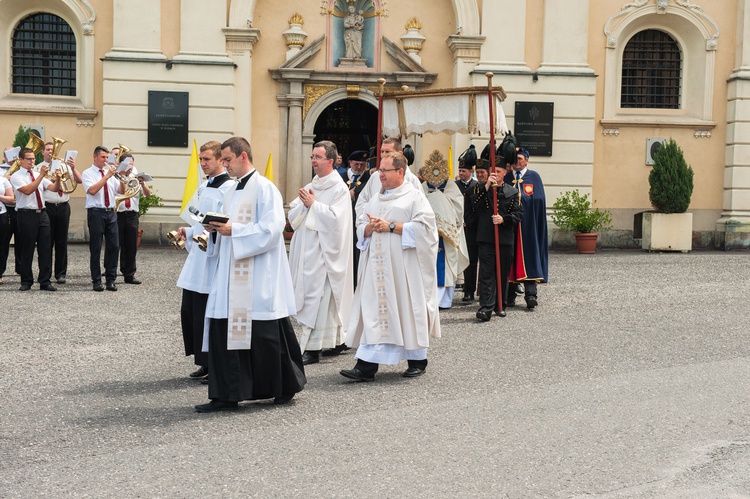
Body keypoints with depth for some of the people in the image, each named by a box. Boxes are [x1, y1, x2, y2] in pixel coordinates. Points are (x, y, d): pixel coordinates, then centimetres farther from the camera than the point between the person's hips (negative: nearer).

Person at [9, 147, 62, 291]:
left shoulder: (38, 175, 14)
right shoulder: (16, 176, -3)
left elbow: (54, 188, 5)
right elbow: (27, 190, -20)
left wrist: (57, 179, -15)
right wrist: (41, 175, -23)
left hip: (42, 214, 5)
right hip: (26, 215, -5)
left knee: (45, 248, 2)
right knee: (26, 250, 2)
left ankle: (45, 281, 8)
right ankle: (26, 281, 14)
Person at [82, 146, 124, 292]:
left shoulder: (110, 172, 16)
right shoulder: (87, 173, 1)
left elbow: (121, 191, 10)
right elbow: (92, 190, -16)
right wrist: (107, 176, -16)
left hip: (111, 212, 5)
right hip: (96, 212, -5)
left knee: (113, 246, 1)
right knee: (96, 248, -1)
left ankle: (111, 280, 7)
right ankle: (96, 281, 6)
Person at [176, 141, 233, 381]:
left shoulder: (228, 189, -11)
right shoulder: (203, 188, 17)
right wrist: (187, 232, 9)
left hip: (215, 261, -9)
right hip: (196, 260, 9)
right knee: (189, 311, 11)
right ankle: (204, 362, 23)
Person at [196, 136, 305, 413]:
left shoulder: (264, 188, -9)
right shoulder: (231, 191, 17)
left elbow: (270, 230, -18)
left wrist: (233, 230, -17)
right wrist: (217, 228, 3)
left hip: (258, 276, -8)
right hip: (231, 273, 8)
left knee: (265, 334, 1)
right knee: (223, 330, 2)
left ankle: (286, 387, 21)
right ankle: (226, 395, 7)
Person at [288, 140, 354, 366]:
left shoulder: (339, 188, -7)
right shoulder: (309, 187, 16)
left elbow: (335, 218, -18)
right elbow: (293, 216, 11)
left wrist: (313, 204, -12)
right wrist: (304, 204, -7)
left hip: (323, 252, -7)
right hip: (305, 251, 8)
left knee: (317, 298, -7)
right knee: (305, 297, 9)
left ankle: (313, 349, -4)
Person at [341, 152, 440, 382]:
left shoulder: (414, 196, 0)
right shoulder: (376, 200, 19)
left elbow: (423, 225, -12)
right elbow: (360, 227, 18)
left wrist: (391, 227, -14)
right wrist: (369, 228, -5)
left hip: (403, 266, -5)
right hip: (377, 265, 5)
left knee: (408, 309, -1)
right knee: (374, 311, -1)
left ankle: (417, 361, 16)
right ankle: (366, 366, -2)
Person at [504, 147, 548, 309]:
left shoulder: (534, 177, 6)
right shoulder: (506, 178, 12)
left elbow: (539, 199, -3)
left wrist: (519, 196, -10)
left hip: (527, 227, -2)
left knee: (528, 256, -8)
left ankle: (530, 294, -11)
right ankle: (510, 296, 11)